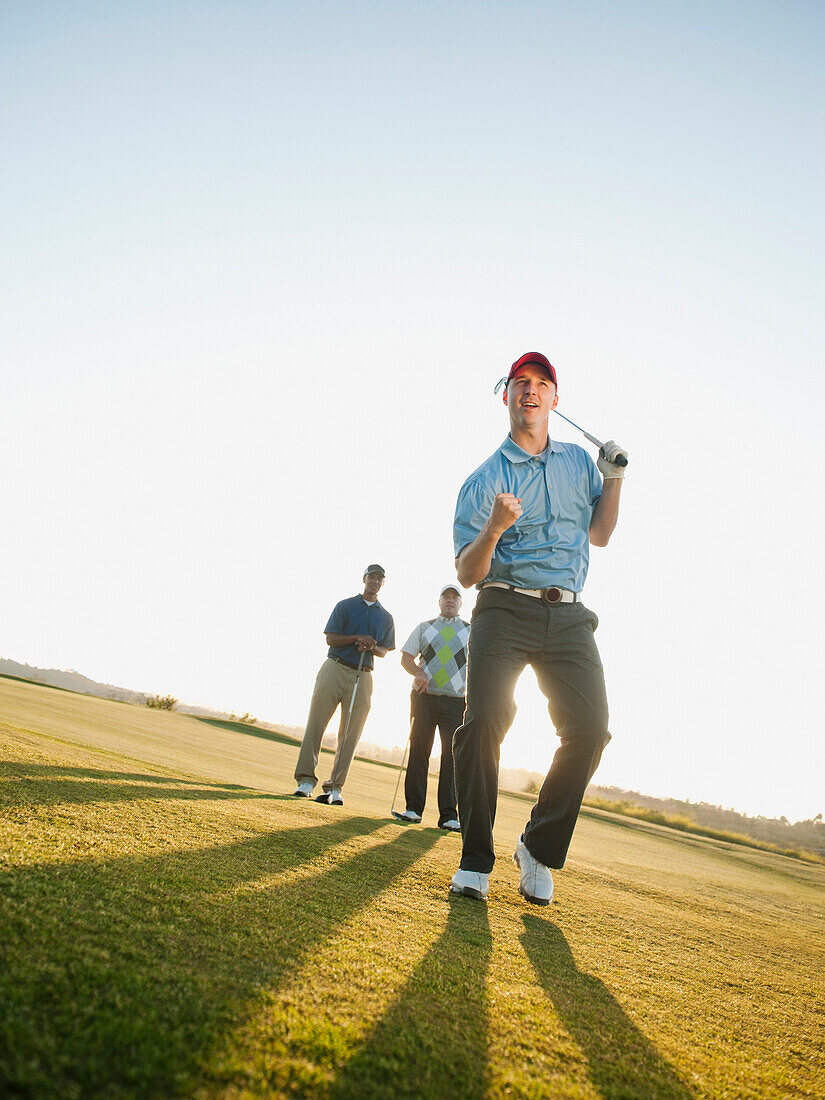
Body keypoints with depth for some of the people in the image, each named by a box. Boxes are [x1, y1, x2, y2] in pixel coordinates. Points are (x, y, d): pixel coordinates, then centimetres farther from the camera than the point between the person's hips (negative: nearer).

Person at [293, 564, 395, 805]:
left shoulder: (386, 617, 18)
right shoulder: (345, 605, 10)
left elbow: (385, 650, 16)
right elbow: (330, 638, 2)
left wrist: (371, 647, -6)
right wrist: (357, 637, -12)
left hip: (363, 676, 2)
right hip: (335, 668, -2)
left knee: (350, 734, -3)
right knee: (315, 723, -8)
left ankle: (334, 788, 2)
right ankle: (306, 780, -3)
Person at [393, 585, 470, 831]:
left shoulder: (471, 632, 15)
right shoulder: (424, 627, 16)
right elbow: (406, 657, 9)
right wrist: (419, 673, -12)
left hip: (456, 702, 0)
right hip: (424, 697, 1)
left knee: (452, 755, -4)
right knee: (418, 750, -2)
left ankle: (449, 816, -1)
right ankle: (414, 808, 5)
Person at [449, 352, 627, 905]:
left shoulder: (578, 461, 19)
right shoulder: (485, 479, 4)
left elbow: (599, 536, 25)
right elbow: (467, 573, -1)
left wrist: (614, 478, 11)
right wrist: (493, 530, -21)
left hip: (568, 616, 3)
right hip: (505, 610, -3)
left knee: (590, 729, -13)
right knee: (484, 722, -21)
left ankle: (539, 849, 6)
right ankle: (476, 860, -5)